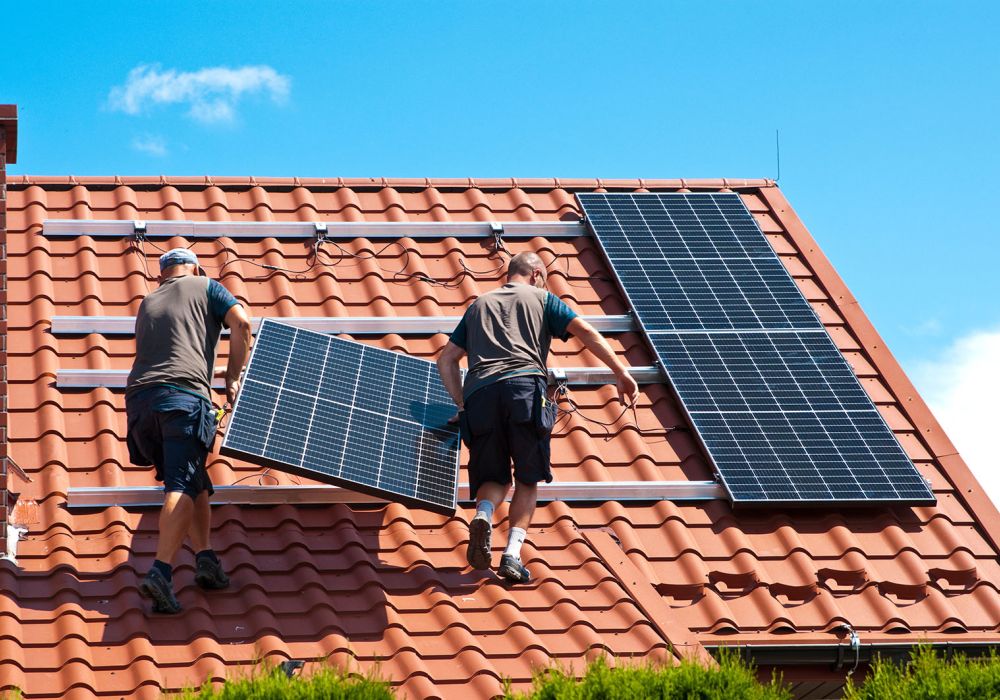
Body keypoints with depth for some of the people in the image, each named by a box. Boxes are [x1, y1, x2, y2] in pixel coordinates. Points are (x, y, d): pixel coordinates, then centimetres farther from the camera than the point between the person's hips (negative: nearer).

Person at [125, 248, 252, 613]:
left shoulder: (147, 303, 31)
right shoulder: (205, 287, 17)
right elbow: (241, 322, 2)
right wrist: (233, 378, 10)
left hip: (139, 398, 5)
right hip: (183, 394, -5)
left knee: (194, 484, 17)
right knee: (183, 486, -13)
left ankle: (205, 557, 1)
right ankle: (160, 572, -29)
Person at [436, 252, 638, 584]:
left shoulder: (479, 305, 32)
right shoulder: (541, 298, 22)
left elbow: (446, 359, 27)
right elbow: (585, 331, 9)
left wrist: (462, 404, 32)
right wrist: (621, 373, 6)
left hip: (479, 394, 3)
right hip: (524, 387, -3)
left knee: (495, 477, 14)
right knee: (528, 479, 7)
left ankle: (483, 515, -20)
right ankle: (512, 553, -11)